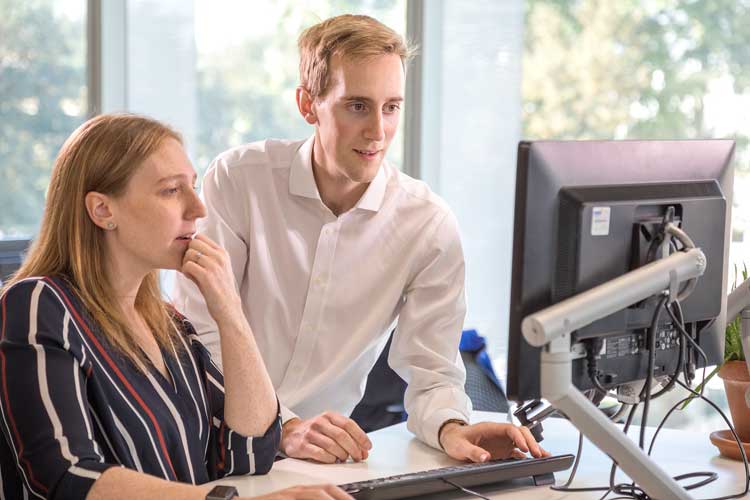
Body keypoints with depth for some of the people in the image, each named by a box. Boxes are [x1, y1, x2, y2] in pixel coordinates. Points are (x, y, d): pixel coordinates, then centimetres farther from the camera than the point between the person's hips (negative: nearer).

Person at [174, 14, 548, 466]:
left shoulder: (430, 226, -2)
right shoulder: (238, 179, -7)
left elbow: (431, 373, 0)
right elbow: (200, 338, -9)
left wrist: (450, 428, -22)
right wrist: (282, 427, -22)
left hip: (325, 456, 1)